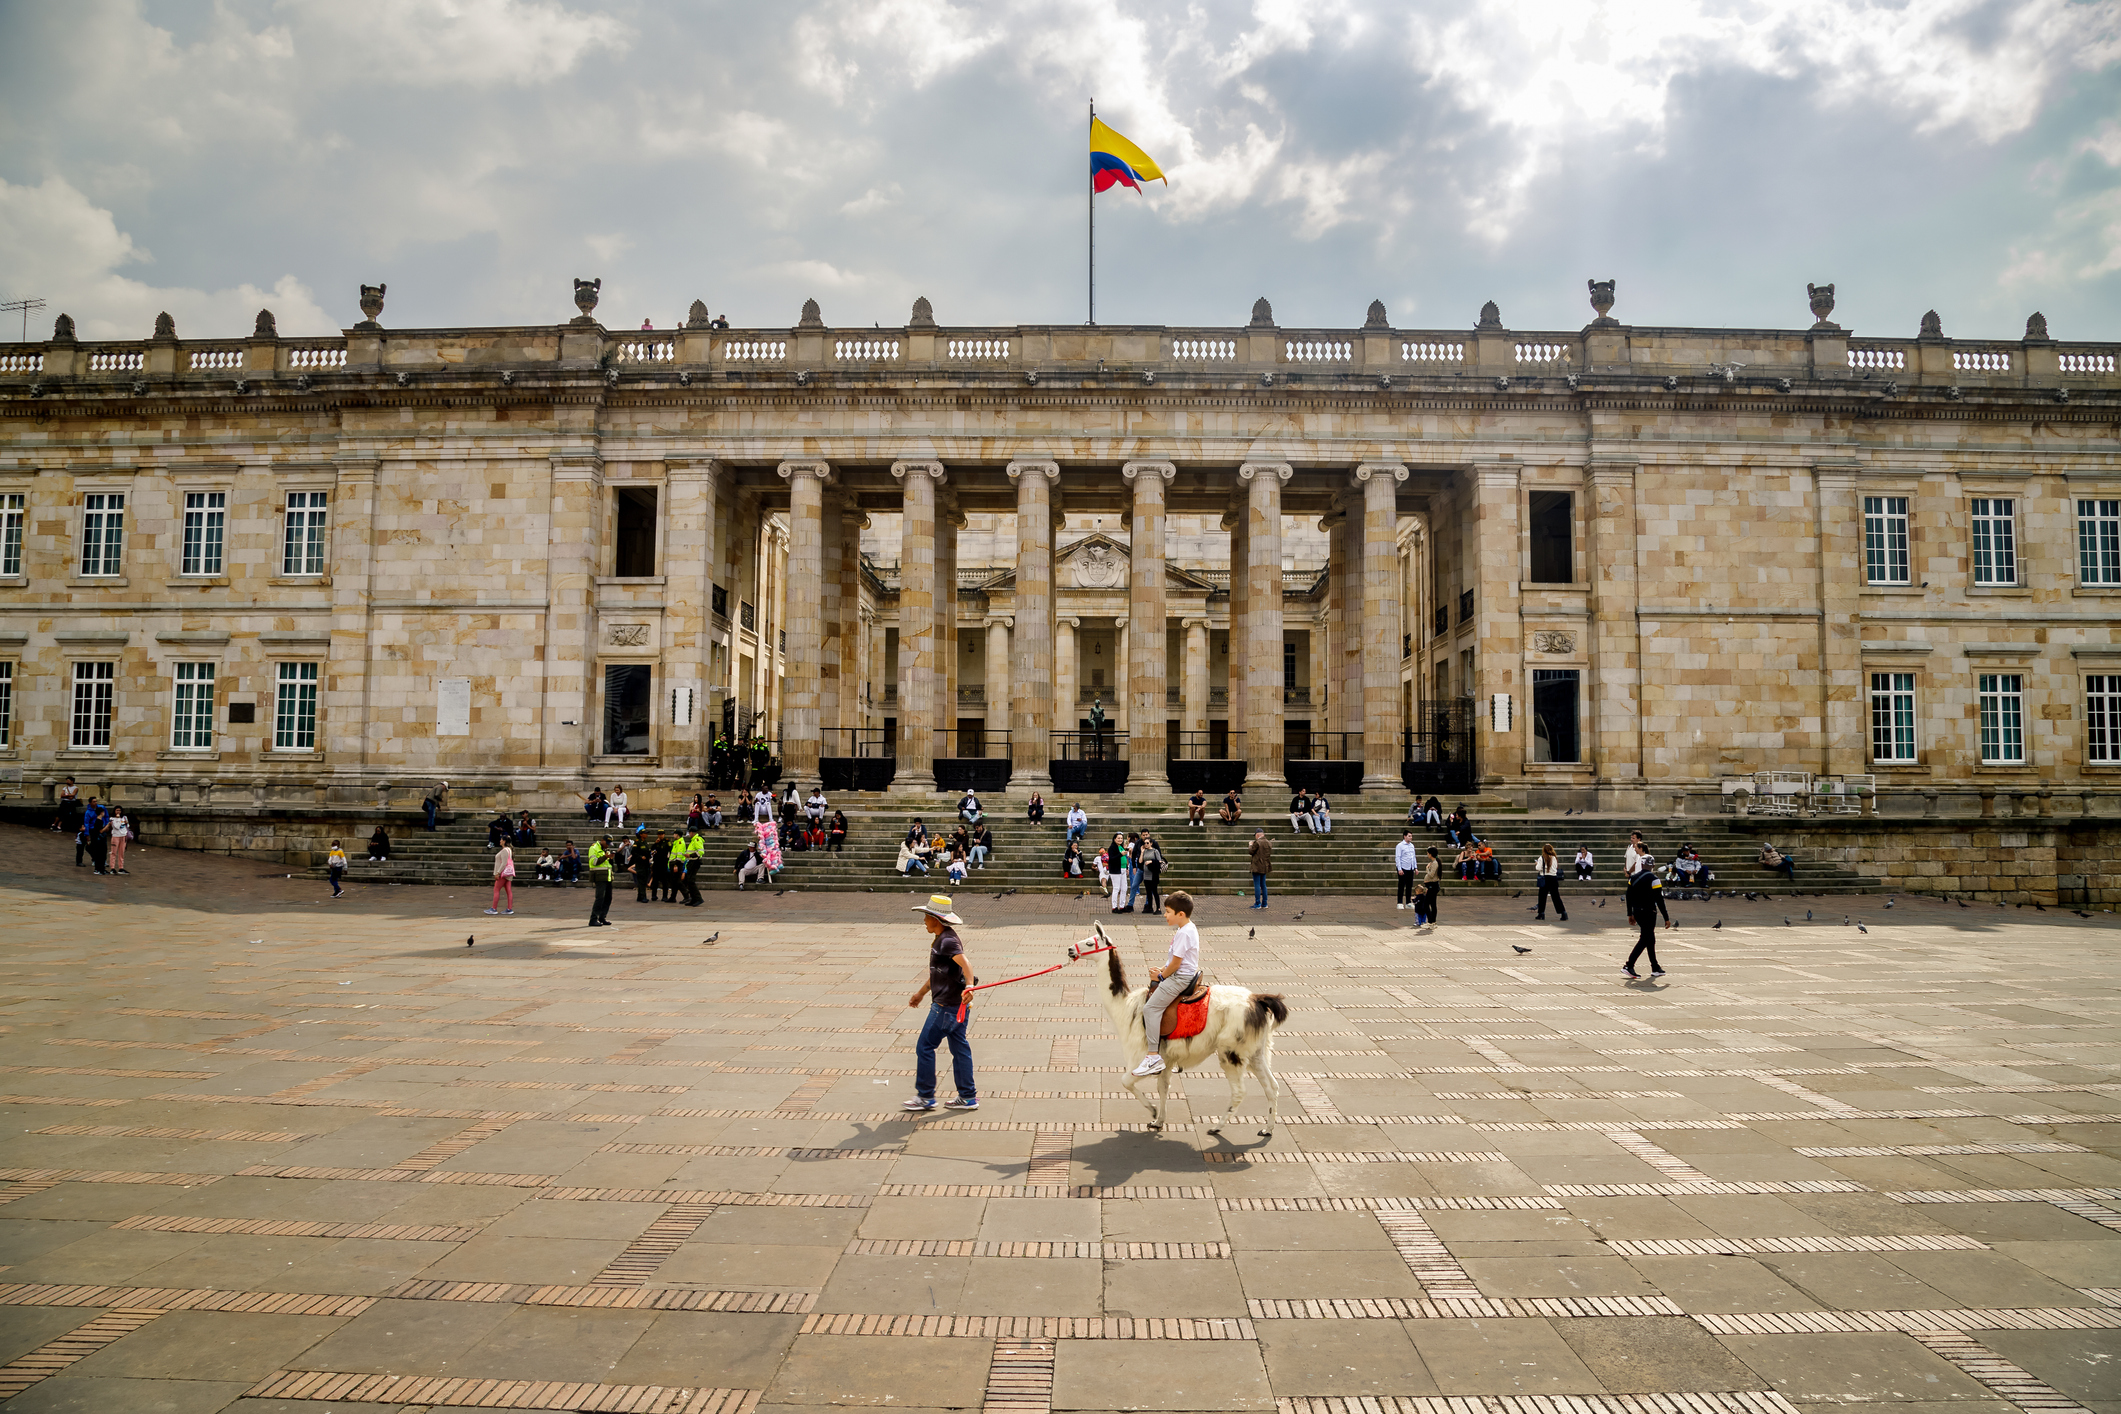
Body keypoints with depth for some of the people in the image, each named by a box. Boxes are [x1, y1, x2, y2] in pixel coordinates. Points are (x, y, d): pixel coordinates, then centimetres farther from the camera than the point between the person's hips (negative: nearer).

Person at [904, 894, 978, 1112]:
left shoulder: (948, 941, -18)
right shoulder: (940, 939, 14)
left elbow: (965, 963, -35)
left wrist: (969, 985, -51)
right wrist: (921, 993, 34)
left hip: (946, 1006, -10)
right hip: (956, 1004, 10)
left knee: (924, 1047, -1)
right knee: (960, 1048, 12)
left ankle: (925, 1097, 8)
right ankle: (968, 1097, 17)